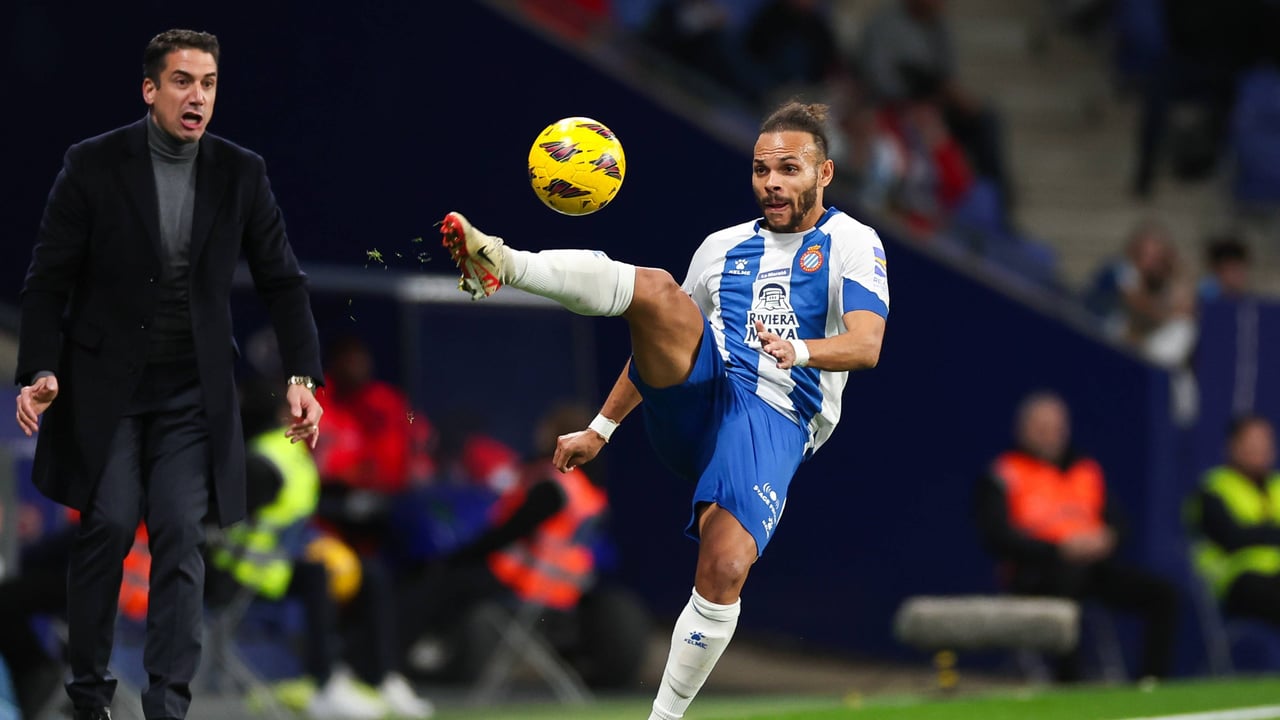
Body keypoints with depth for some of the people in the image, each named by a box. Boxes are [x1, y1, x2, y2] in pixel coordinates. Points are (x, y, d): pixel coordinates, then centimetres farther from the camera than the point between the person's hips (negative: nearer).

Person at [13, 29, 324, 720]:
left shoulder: (241, 174, 2)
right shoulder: (94, 165, -5)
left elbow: (282, 281, 6)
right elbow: (49, 279, -3)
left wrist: (301, 378, -3)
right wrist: (40, 371, -14)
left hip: (193, 390, 2)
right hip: (106, 383, -2)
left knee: (180, 536, -7)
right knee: (109, 523, -9)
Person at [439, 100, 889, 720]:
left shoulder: (851, 244, 5)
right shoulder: (724, 246, 22)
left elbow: (865, 345, -12)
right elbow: (663, 343, 29)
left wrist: (800, 351, -33)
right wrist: (601, 429, 25)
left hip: (773, 421, -3)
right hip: (695, 394, 3)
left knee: (724, 571, -24)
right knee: (656, 290, -25)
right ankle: (500, 264, -45)